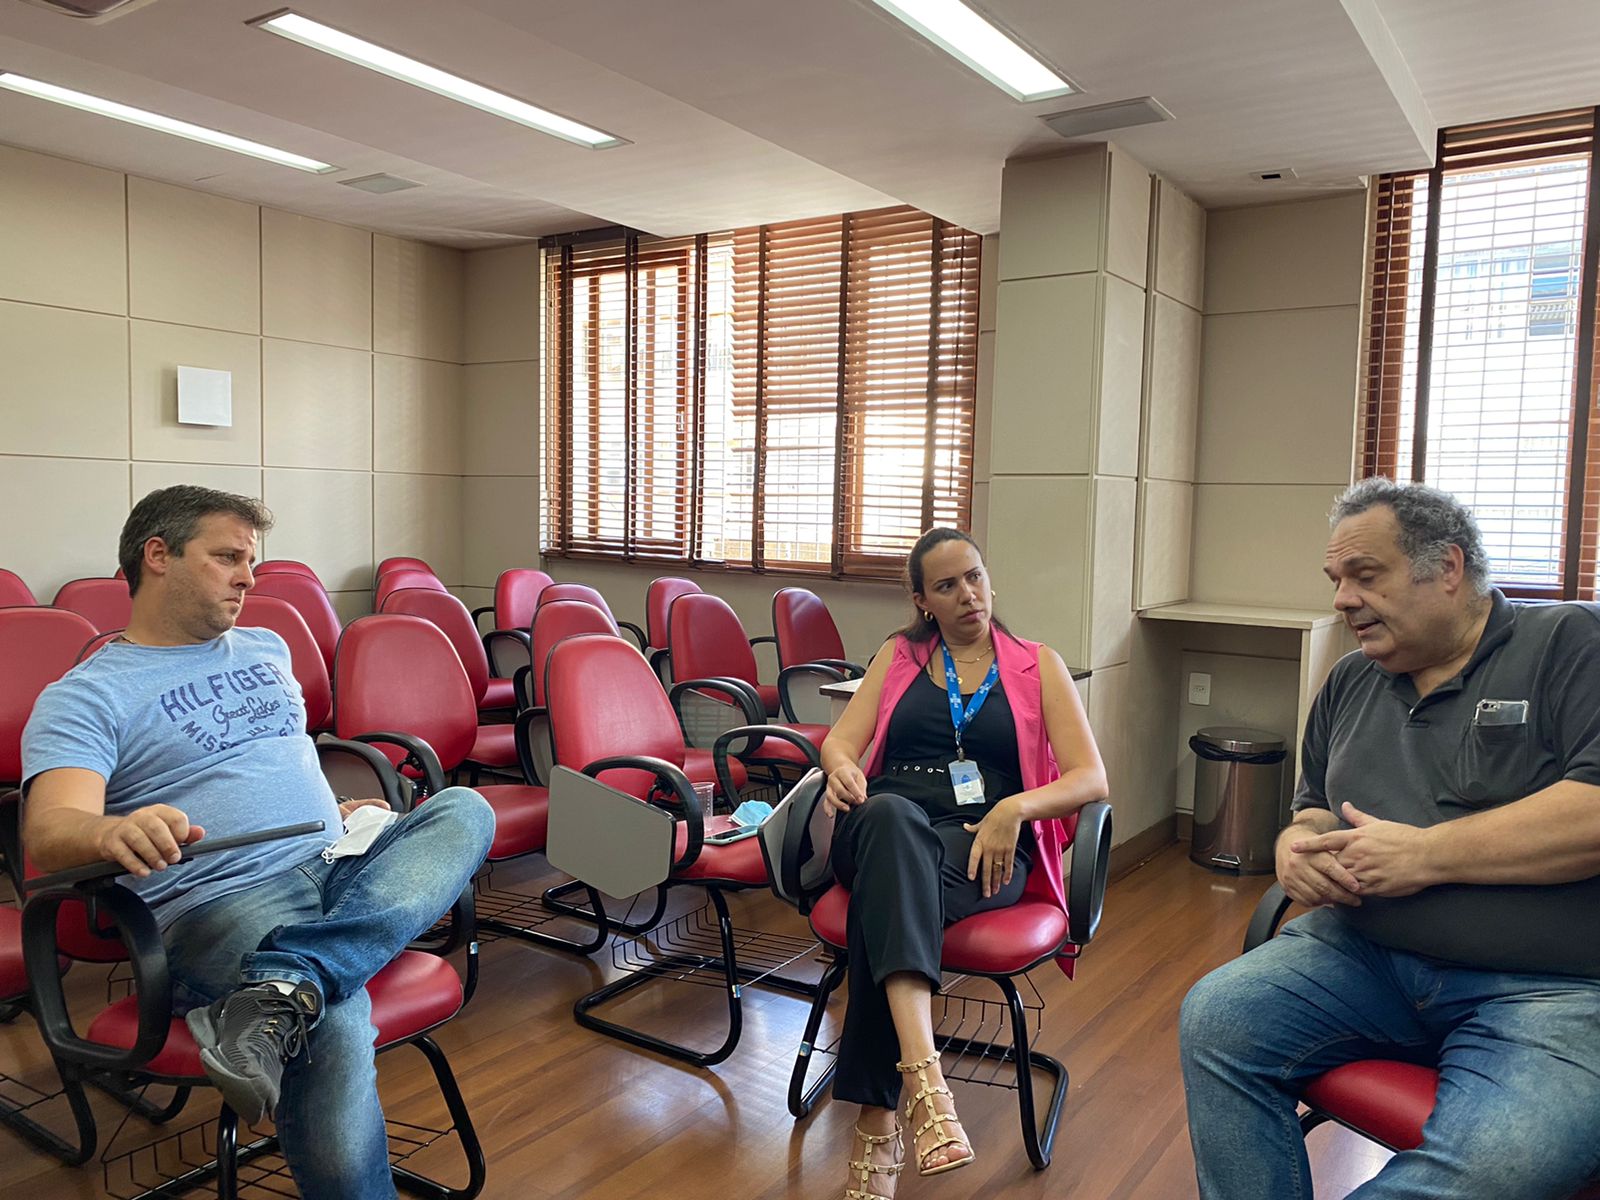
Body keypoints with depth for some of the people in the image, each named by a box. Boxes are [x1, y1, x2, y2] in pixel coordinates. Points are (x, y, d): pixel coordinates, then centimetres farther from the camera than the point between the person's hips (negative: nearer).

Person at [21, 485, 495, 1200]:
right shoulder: (84, 698, 4)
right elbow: (48, 832, -13)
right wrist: (114, 831, -36)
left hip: (341, 872, 7)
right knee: (332, 1030, -35)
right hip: (219, 902, -6)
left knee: (464, 809, -22)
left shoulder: (267, 650, 25)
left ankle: (283, 993, -37)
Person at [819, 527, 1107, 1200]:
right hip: (888, 829, 1)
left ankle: (877, 1121, -36)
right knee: (892, 817, -39)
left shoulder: (1038, 665, 16)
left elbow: (1092, 778, 4)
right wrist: (842, 769, -16)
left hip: (984, 849, -1)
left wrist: (1015, 808, -16)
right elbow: (839, 741, 11)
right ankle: (923, 1075, -51)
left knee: (886, 895, -36)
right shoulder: (898, 657, 22)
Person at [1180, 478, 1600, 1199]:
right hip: (1365, 959, 6)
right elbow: (1315, 808, 26)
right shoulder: (1349, 684, 17)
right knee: (1215, 1019, -18)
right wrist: (1297, 845, 1)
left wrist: (1427, 853, -15)